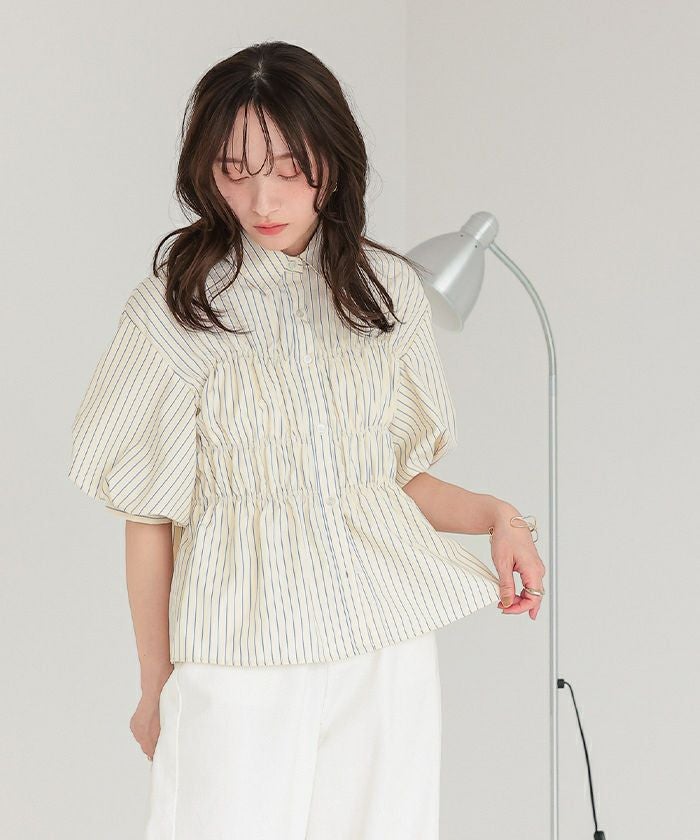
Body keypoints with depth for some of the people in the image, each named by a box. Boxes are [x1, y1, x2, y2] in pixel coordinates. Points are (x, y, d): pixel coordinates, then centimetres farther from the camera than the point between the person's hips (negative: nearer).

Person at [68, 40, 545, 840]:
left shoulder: (390, 289, 6)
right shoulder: (172, 307, -4)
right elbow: (148, 516, 1)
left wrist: (495, 514, -5)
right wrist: (155, 684, 4)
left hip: (391, 651, 3)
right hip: (240, 665, -3)